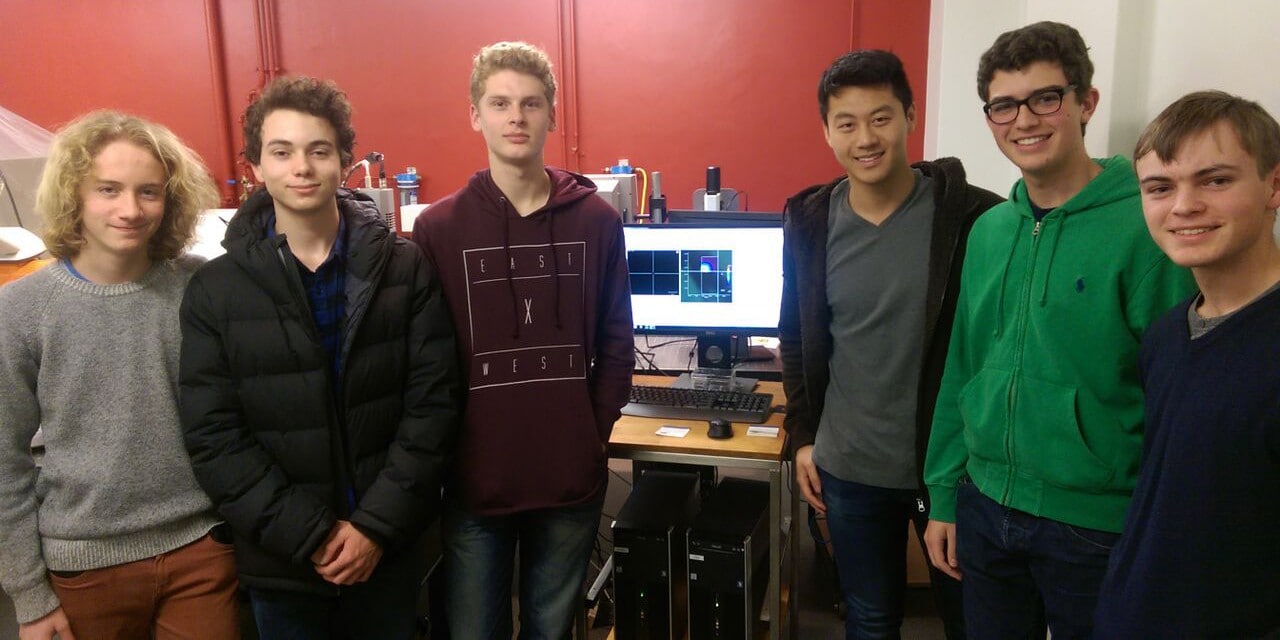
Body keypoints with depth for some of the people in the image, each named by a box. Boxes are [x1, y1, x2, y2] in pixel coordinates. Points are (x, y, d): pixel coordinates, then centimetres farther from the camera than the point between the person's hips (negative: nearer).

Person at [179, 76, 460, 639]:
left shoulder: (406, 269, -4)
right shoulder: (215, 291, -4)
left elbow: (432, 402, -7)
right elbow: (215, 437, -7)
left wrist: (378, 524, -13)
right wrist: (310, 536, -14)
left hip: (387, 549, 1)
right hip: (279, 564, 0)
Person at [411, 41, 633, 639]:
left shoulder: (597, 221, -1)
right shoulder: (437, 227, -4)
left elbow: (616, 345, 4)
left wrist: (593, 433, -1)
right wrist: (449, 451, -5)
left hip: (573, 479, 1)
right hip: (474, 481, -1)